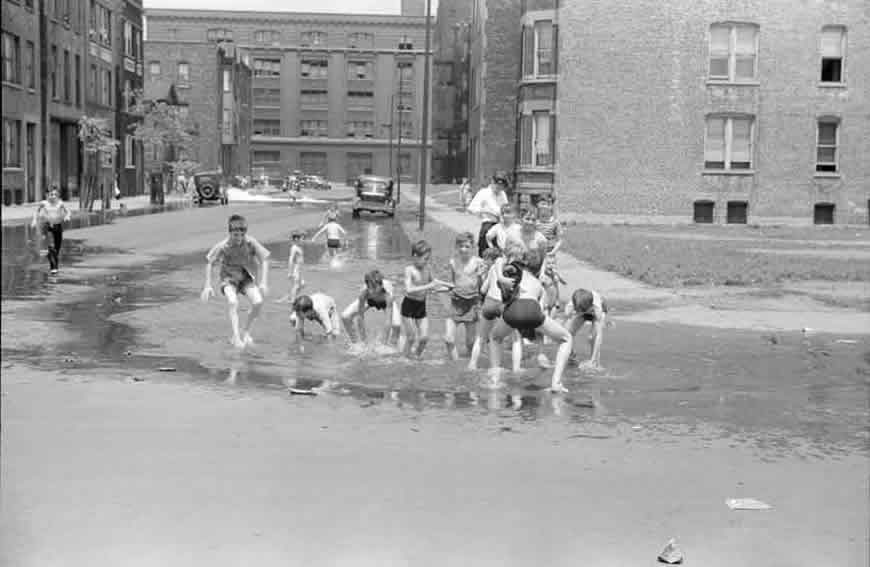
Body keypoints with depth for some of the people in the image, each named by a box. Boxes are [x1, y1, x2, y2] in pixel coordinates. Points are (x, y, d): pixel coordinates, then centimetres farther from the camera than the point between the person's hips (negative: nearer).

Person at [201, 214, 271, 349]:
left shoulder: (251, 242, -23)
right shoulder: (223, 246, -25)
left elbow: (264, 260, -13)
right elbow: (210, 263, -12)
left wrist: (263, 283, -20)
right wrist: (208, 286, -16)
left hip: (245, 277, 2)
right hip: (229, 278, -2)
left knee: (258, 302, -17)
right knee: (233, 303, -28)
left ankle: (247, 332, 5)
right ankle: (236, 337, -26)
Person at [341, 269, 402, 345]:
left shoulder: (389, 292, -44)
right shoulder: (364, 290, -40)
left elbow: (389, 320, -40)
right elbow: (360, 317, -31)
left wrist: (385, 341, -39)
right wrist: (362, 339, -27)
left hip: (386, 301, -2)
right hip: (370, 299, 2)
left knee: (397, 325, -28)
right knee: (345, 316, -14)